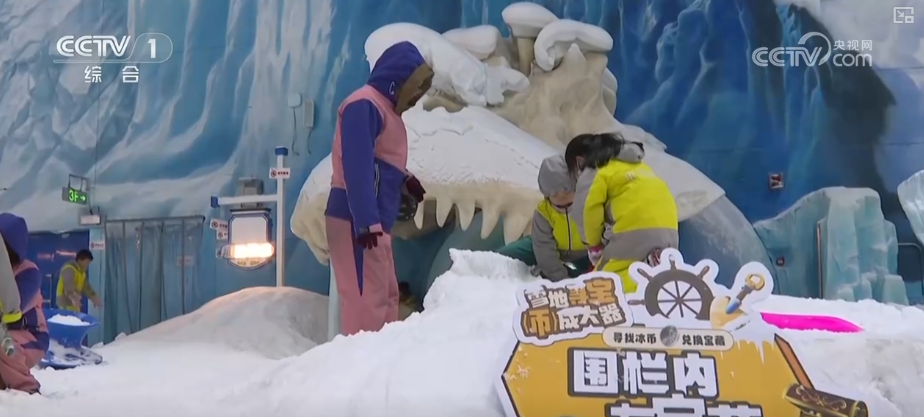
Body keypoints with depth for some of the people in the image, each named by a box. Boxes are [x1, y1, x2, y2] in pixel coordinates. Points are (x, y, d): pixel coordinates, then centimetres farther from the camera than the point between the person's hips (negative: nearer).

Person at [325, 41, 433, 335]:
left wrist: (404, 180, 9)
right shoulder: (364, 105, -13)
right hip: (358, 221, -10)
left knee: (385, 294, 14)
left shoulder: (384, 107, 18)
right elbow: (358, 167, -23)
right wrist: (366, 221, -28)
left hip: (375, 221, 10)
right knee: (366, 297, -11)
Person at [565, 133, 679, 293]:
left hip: (636, 230, -7)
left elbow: (588, 210, -2)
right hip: (668, 229, 7)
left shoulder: (594, 174, 6)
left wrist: (594, 244, 14)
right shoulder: (636, 166, 29)